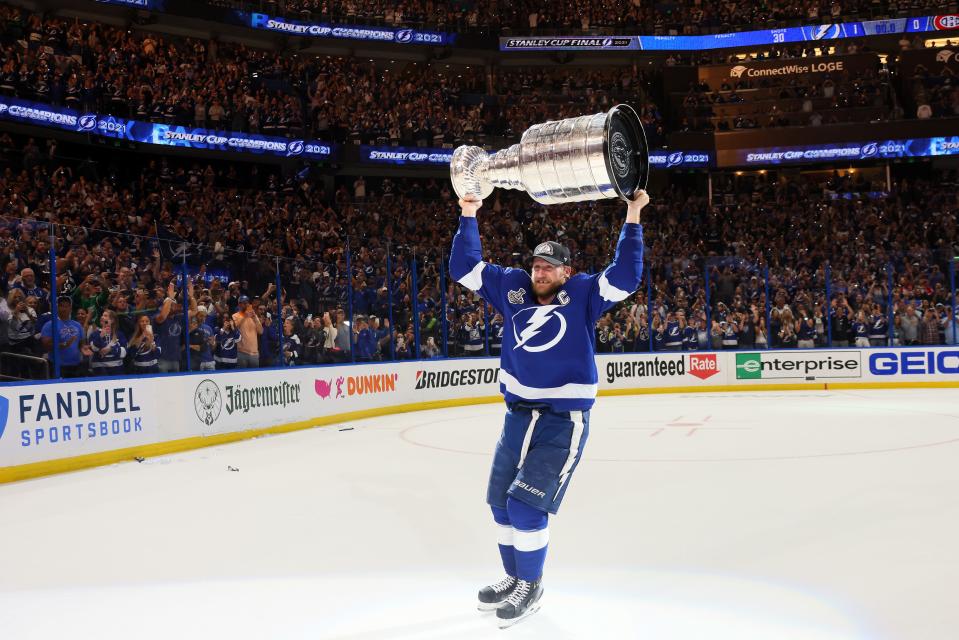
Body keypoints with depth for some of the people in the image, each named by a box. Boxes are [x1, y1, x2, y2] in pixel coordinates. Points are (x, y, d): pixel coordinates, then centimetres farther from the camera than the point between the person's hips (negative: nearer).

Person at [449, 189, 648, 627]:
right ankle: (514, 576, 32)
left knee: (525, 505, -9)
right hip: (518, 415, 6)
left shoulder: (582, 295, -6)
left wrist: (632, 220, -23)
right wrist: (469, 217, 0)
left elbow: (624, 278, -19)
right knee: (500, 501, 12)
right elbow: (465, 269, 8)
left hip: (563, 422, -6)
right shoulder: (513, 288, 5)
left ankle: (530, 587, 12)